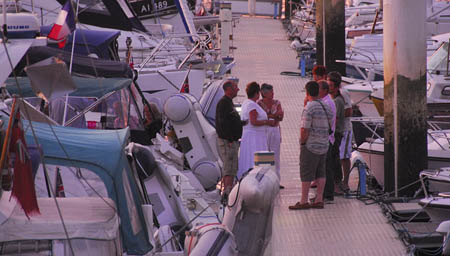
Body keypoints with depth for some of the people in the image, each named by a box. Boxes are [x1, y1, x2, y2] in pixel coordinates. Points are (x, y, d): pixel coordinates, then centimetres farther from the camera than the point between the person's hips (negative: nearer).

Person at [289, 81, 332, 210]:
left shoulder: (309, 108, -17)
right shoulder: (326, 107, 8)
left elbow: (304, 129, -19)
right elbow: (329, 126, 12)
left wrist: (302, 143, -6)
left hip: (311, 146, -8)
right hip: (324, 145, 8)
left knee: (306, 174, -3)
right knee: (320, 173, 10)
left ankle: (304, 202, -2)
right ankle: (319, 200, 10)